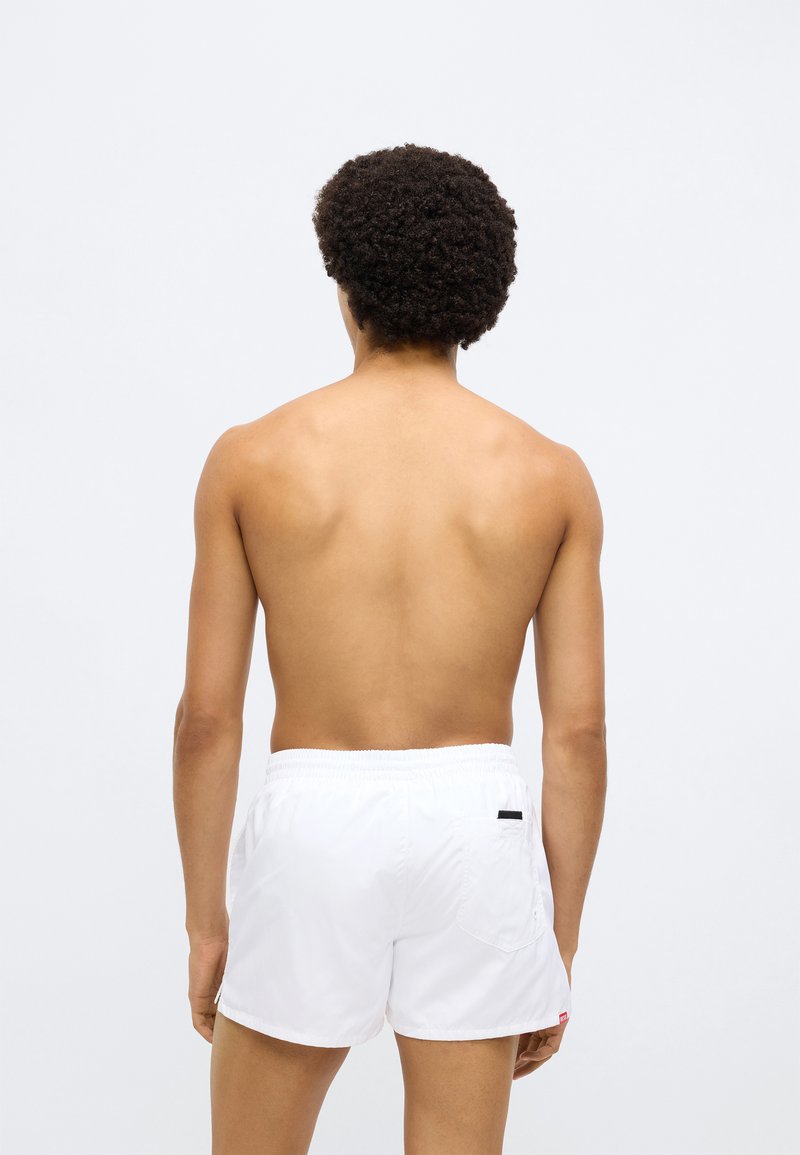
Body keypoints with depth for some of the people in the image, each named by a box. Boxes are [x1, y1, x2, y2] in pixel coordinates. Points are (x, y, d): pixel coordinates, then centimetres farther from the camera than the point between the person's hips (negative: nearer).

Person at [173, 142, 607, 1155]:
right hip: (475, 826, 1)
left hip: (313, 821, -1)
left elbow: (207, 716, -4)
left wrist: (205, 921, 7)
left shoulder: (252, 458, -3)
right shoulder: (551, 475, -1)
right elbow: (578, 731, -1)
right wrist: (559, 949, 8)